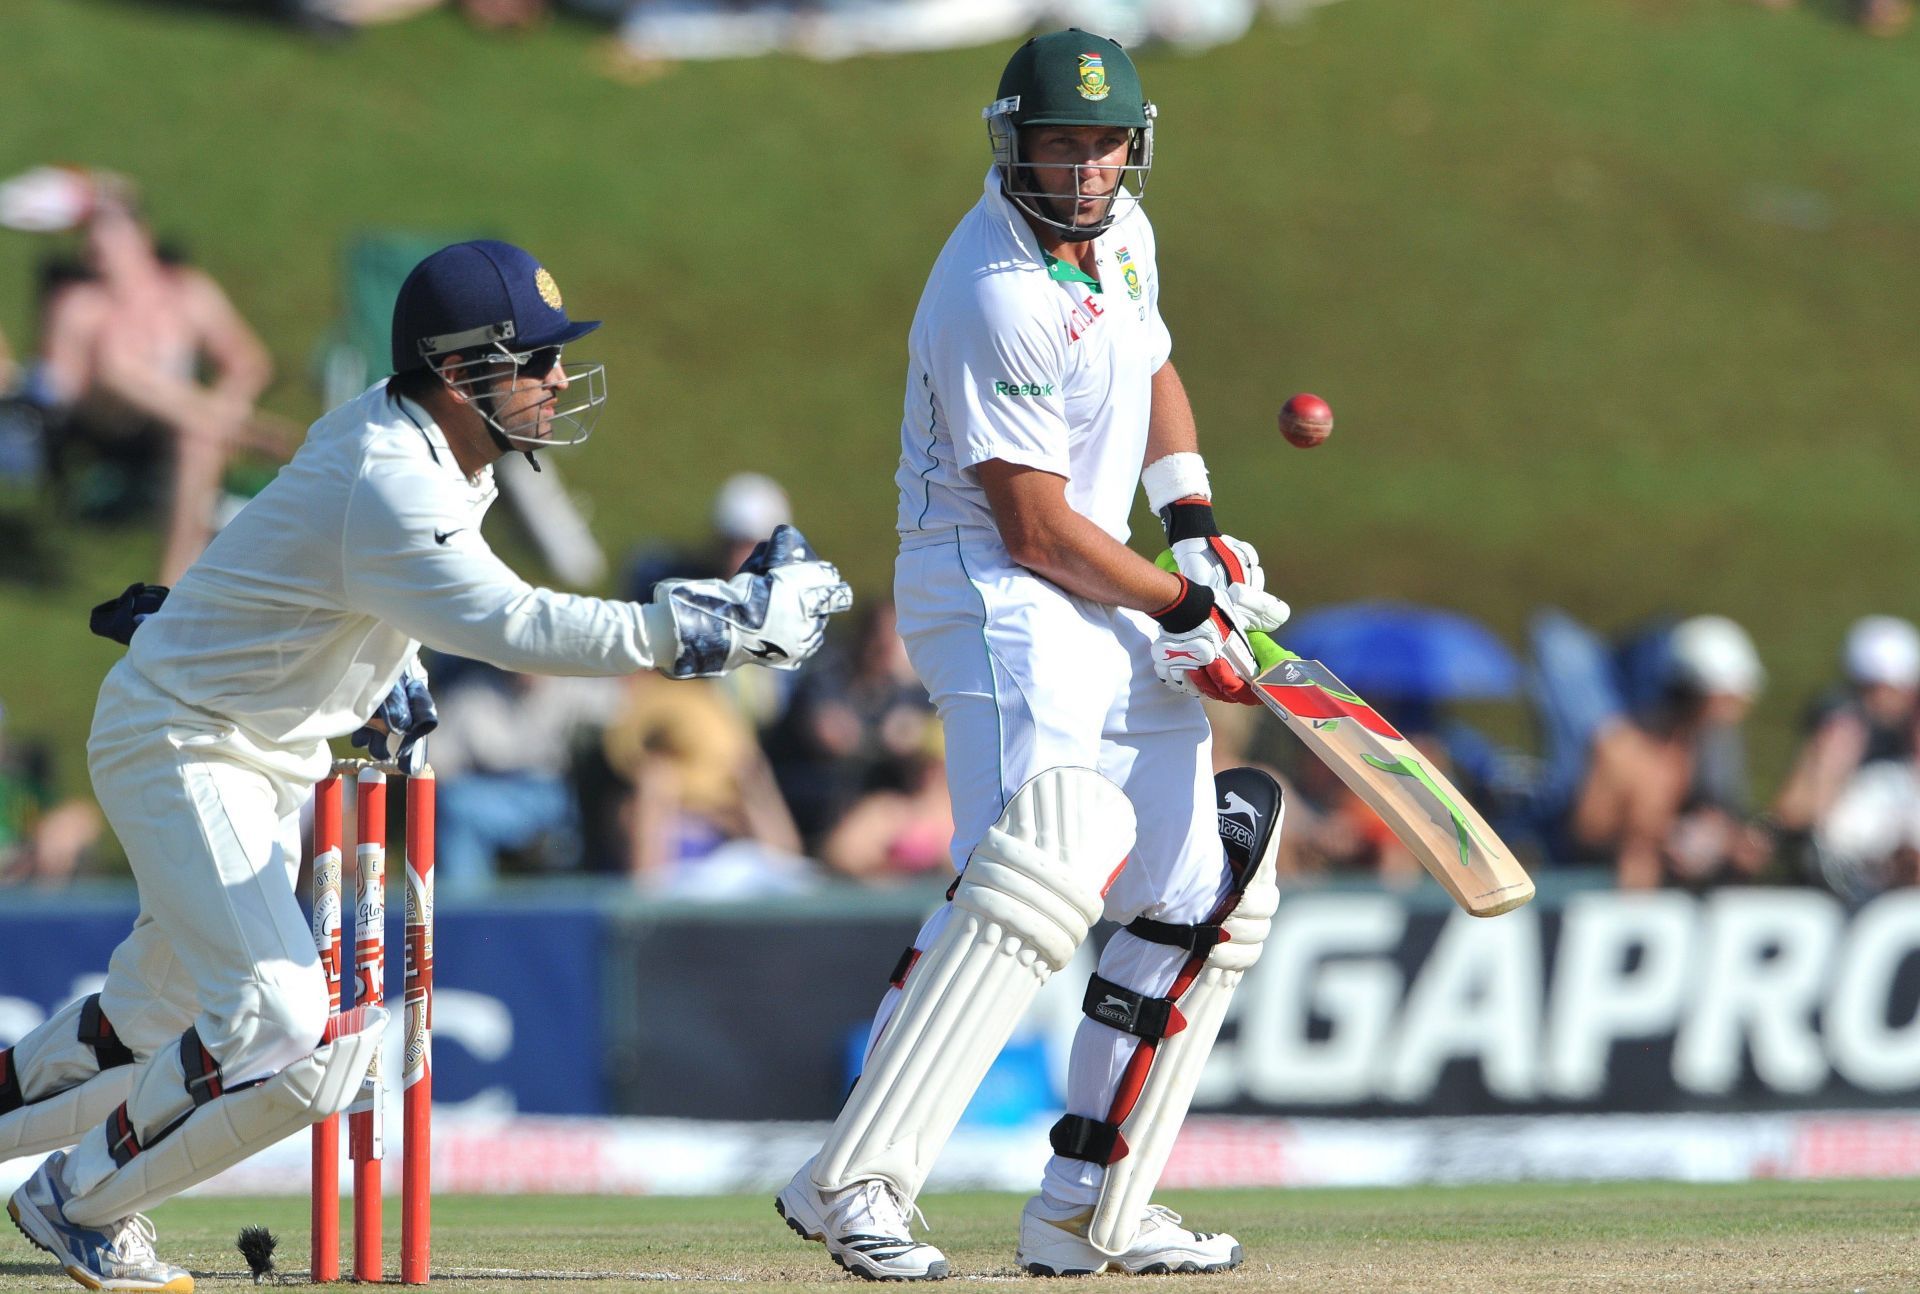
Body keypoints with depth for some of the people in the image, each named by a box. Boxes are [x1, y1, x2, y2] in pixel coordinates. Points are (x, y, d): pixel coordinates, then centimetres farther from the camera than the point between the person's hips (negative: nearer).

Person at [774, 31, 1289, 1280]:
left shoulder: (1121, 229, 7)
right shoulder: (999, 297, -22)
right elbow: (1036, 528, -20)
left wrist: (1196, 523, 12)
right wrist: (1187, 606, -9)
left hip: (1107, 602, 10)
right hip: (996, 594, -10)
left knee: (1207, 893, 10)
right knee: (1046, 862, -30)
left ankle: (1089, 1211, 14)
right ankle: (852, 1183, -34)